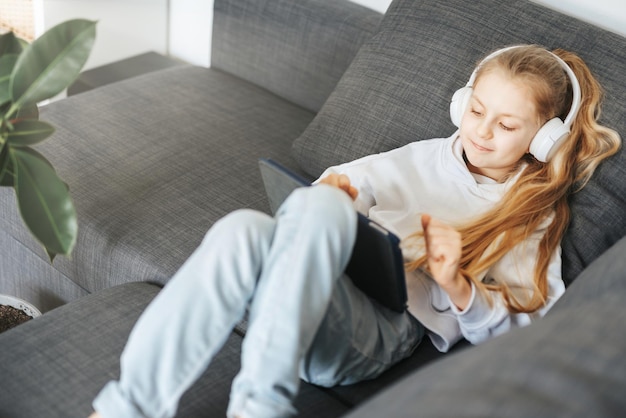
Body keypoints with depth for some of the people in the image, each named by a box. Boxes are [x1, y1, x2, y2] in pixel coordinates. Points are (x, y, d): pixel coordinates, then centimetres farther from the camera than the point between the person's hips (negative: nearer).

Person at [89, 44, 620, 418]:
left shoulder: (535, 217, 16)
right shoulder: (427, 155, 27)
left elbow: (524, 331, 10)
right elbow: (356, 178, 24)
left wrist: (459, 286, -10)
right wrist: (335, 187, -1)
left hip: (384, 329, -3)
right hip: (323, 288, 4)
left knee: (317, 208, -36)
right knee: (244, 229, -34)